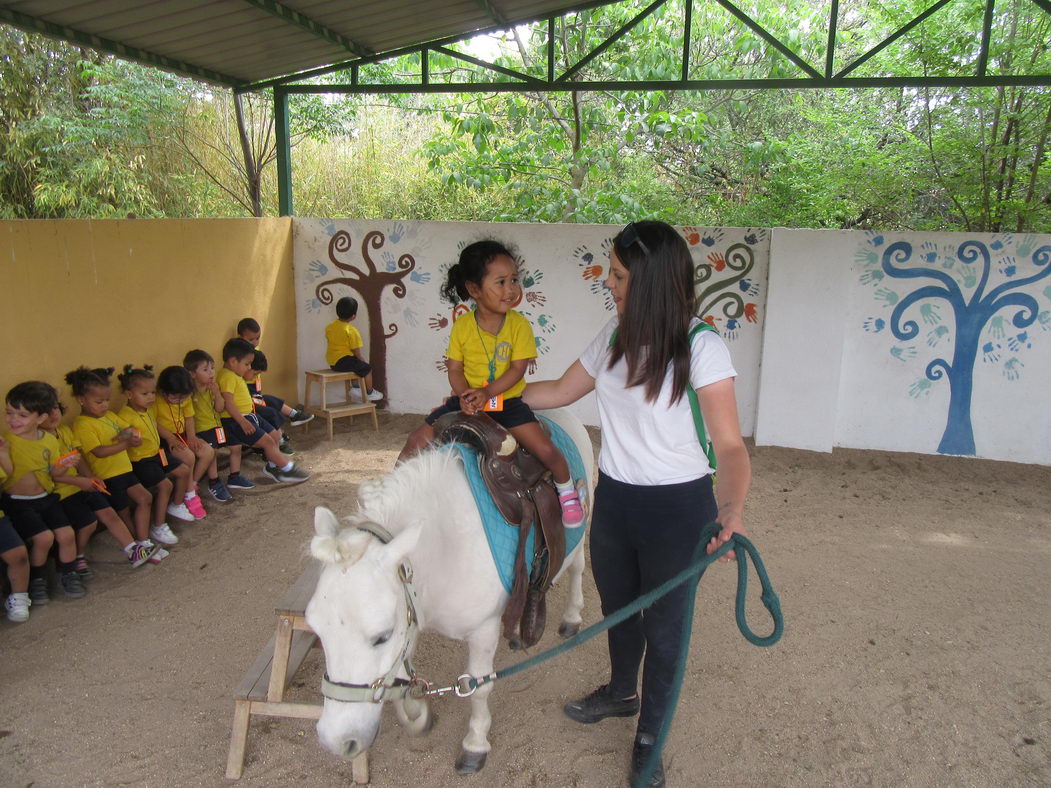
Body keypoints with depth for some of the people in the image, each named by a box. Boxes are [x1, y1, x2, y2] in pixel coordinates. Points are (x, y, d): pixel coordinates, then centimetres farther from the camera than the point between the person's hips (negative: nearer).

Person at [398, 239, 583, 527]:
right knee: (416, 442, -3)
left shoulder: (518, 324, -8)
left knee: (546, 450, -15)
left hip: (508, 401, -2)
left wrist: (487, 392, -23)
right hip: (466, 401, 2)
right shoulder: (462, 325, -4)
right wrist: (464, 395, -20)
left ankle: (567, 492, 14)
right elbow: (454, 368, -1)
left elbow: (517, 369, -12)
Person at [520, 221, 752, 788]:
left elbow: (730, 446, -21)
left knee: (663, 624, 12)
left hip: (676, 509, -6)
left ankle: (650, 735, 37)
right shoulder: (615, 336, -1)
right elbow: (560, 391, 12)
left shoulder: (701, 348, -19)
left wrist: (732, 508, -38)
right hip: (613, 498, 6)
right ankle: (621, 692, 53)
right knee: (616, 608, 24)